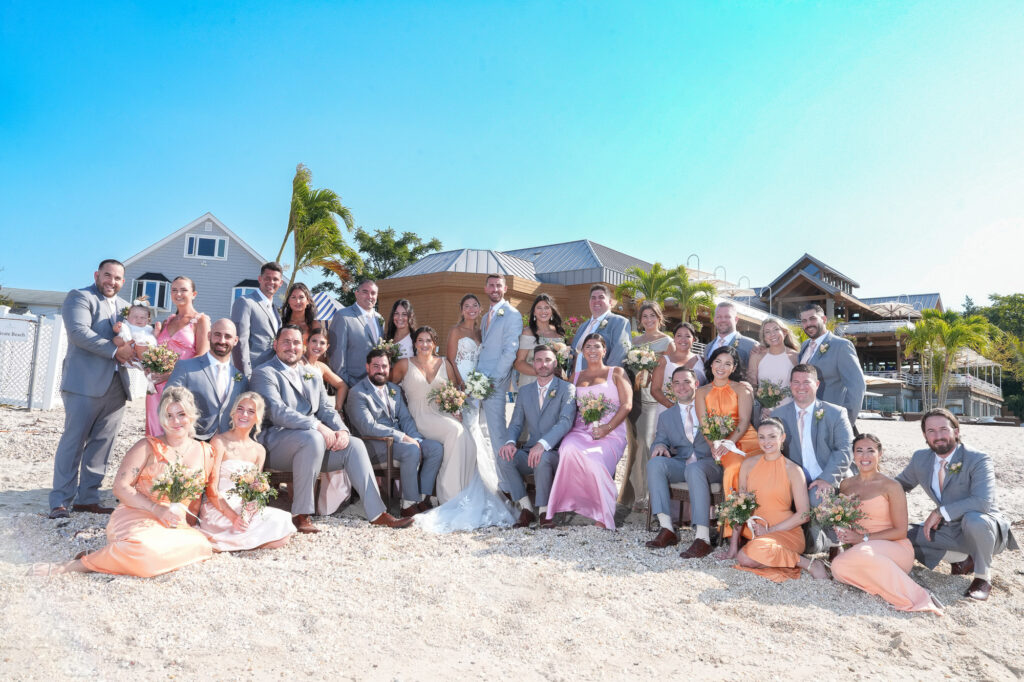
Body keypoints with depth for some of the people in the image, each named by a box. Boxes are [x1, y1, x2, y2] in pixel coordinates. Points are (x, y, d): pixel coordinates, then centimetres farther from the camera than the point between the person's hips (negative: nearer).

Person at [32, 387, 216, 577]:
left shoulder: (205, 453, 12)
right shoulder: (148, 447, 3)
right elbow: (120, 487, -5)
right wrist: (157, 509, -17)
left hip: (174, 526, 4)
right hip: (136, 517, -3)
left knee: (201, 545, -31)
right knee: (145, 548, -39)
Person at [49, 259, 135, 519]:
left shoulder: (124, 306, 21)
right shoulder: (79, 297, 0)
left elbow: (131, 340, 21)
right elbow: (79, 331, -14)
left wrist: (133, 351, -2)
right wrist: (115, 350, -19)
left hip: (115, 387, 6)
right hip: (85, 383, -6)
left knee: (102, 444, 7)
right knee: (73, 441, -3)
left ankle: (87, 498, 14)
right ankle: (60, 502, 3)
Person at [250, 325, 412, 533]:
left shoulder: (313, 375, 21)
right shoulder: (264, 373, -2)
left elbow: (326, 409, 15)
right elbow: (277, 412, -16)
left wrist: (342, 430, -8)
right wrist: (317, 426, -26)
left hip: (313, 438, 7)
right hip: (276, 441, -6)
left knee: (354, 444, -13)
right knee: (313, 438, -36)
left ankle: (377, 513, -11)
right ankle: (300, 514, -25)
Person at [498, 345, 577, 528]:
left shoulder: (567, 389, 1)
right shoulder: (524, 391, 16)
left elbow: (566, 422, -15)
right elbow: (516, 423, 10)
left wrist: (543, 444, -31)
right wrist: (510, 442, -15)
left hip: (555, 453, -4)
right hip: (529, 451, 4)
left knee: (542, 458, -37)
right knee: (503, 457, -25)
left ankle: (544, 512, -16)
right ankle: (526, 509, -12)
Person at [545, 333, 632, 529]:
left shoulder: (616, 373, 14)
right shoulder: (576, 377, 24)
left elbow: (627, 405, 3)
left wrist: (606, 428, -11)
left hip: (610, 434, -2)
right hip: (580, 432, 3)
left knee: (595, 460, -34)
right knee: (569, 449, -34)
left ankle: (601, 516, -16)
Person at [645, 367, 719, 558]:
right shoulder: (666, 416, 22)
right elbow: (660, 440, 14)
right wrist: (660, 446, -11)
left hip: (709, 463, -3)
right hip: (680, 464, 3)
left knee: (694, 470, -38)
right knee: (655, 463, -28)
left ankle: (702, 537, -41)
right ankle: (666, 529, -30)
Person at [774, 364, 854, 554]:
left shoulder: (836, 413, 4)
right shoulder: (779, 414, 10)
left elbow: (845, 450, -5)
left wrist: (827, 479, -21)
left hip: (830, 483, -1)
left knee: (817, 495, -33)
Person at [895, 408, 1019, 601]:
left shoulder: (978, 460, -19)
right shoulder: (920, 458, -2)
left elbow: (983, 502, -33)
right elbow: (901, 484, 14)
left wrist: (940, 512, -31)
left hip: (983, 528, -6)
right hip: (950, 530, 6)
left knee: (973, 520, -40)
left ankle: (983, 577, -13)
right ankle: (964, 560, 5)